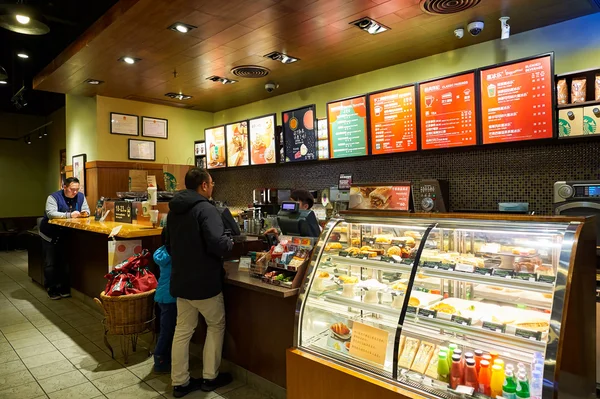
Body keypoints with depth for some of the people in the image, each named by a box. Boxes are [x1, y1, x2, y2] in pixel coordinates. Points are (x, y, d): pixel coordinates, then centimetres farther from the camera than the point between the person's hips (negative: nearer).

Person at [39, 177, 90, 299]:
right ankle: (52, 290, 12)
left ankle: (64, 288, 16)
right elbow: (50, 213, -28)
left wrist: (84, 213, -23)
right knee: (50, 264, 2)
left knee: (65, 263, 5)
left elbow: (86, 211, 2)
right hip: (50, 235, -3)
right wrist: (69, 215, -36)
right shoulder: (53, 197, -16)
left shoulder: (81, 197, -1)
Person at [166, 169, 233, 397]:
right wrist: (230, 243, -10)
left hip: (180, 280, 7)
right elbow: (217, 243, -31)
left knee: (182, 331, 15)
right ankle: (210, 378, 23)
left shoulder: (173, 210, 8)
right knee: (216, 325, 14)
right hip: (204, 281, -7)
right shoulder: (206, 209, -20)